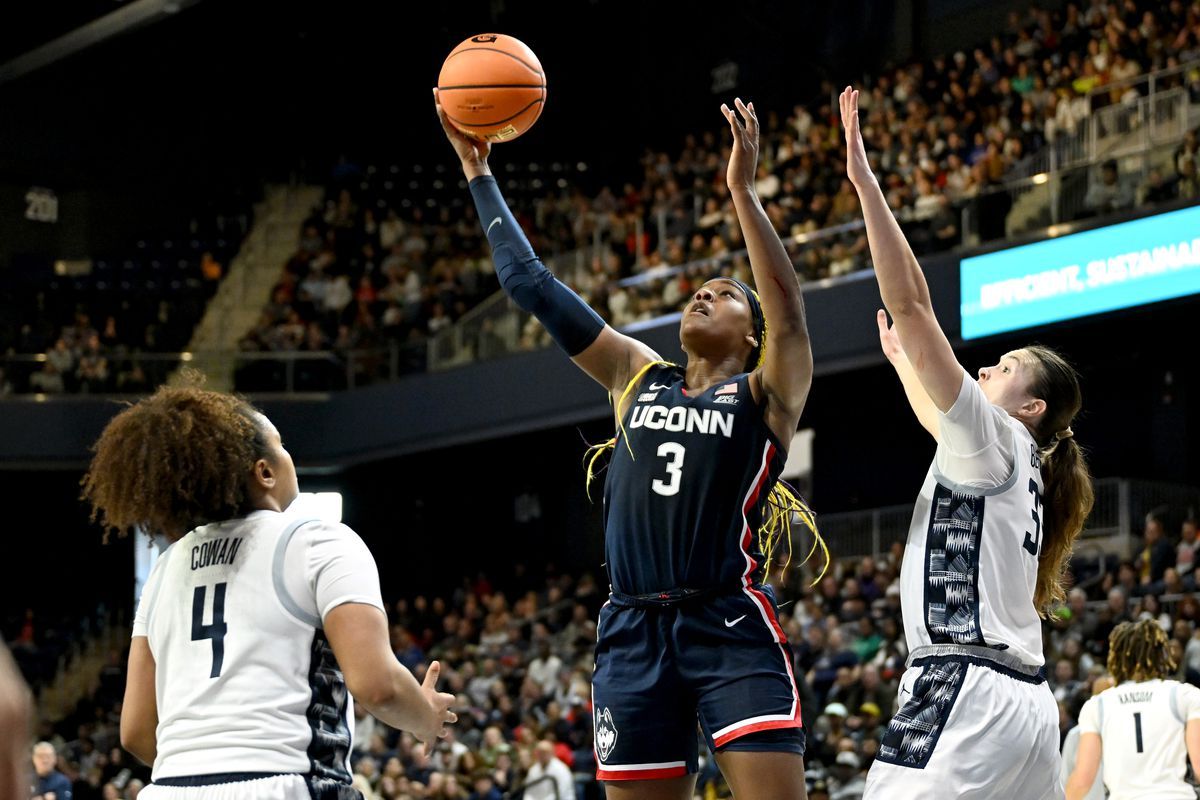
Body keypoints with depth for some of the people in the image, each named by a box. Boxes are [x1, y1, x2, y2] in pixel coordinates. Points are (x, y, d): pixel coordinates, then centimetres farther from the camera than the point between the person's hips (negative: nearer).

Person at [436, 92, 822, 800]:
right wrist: (478, 169, 15)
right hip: (634, 633, 5)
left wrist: (744, 189, -21)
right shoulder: (639, 375, 17)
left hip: (733, 631, -5)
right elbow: (532, 285, 17)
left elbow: (789, 306, -14)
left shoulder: (765, 394, 6)